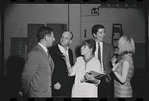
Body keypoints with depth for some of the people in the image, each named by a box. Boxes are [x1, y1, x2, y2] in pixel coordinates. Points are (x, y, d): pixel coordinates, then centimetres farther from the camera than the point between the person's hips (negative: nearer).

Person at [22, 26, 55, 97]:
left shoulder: (46, 53, 10)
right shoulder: (35, 54, -18)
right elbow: (26, 76, -14)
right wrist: (26, 92, -2)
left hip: (47, 93, 8)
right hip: (38, 94, -8)